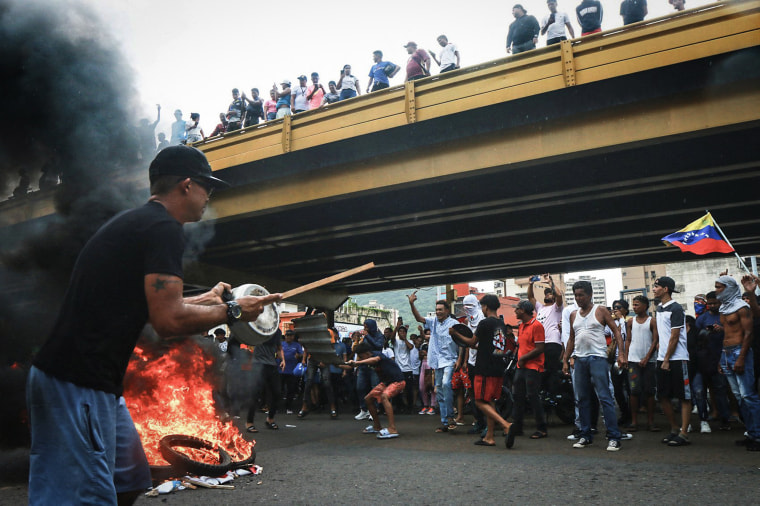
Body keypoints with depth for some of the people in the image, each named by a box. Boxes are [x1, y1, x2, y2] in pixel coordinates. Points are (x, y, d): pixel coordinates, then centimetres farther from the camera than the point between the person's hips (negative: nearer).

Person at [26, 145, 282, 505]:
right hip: (79, 384, -11)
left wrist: (203, 300, 31)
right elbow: (168, 321, -21)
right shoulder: (164, 229, -14)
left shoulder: (132, 222, 18)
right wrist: (232, 311, -7)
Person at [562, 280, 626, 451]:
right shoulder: (574, 315, 15)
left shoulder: (601, 311, 1)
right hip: (579, 360, 6)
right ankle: (586, 435, 16)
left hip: (597, 358, -5)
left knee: (605, 398, -8)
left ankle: (614, 437, -5)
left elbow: (616, 331, -4)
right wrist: (566, 360, 15)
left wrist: (621, 353, -16)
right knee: (582, 399, 8)